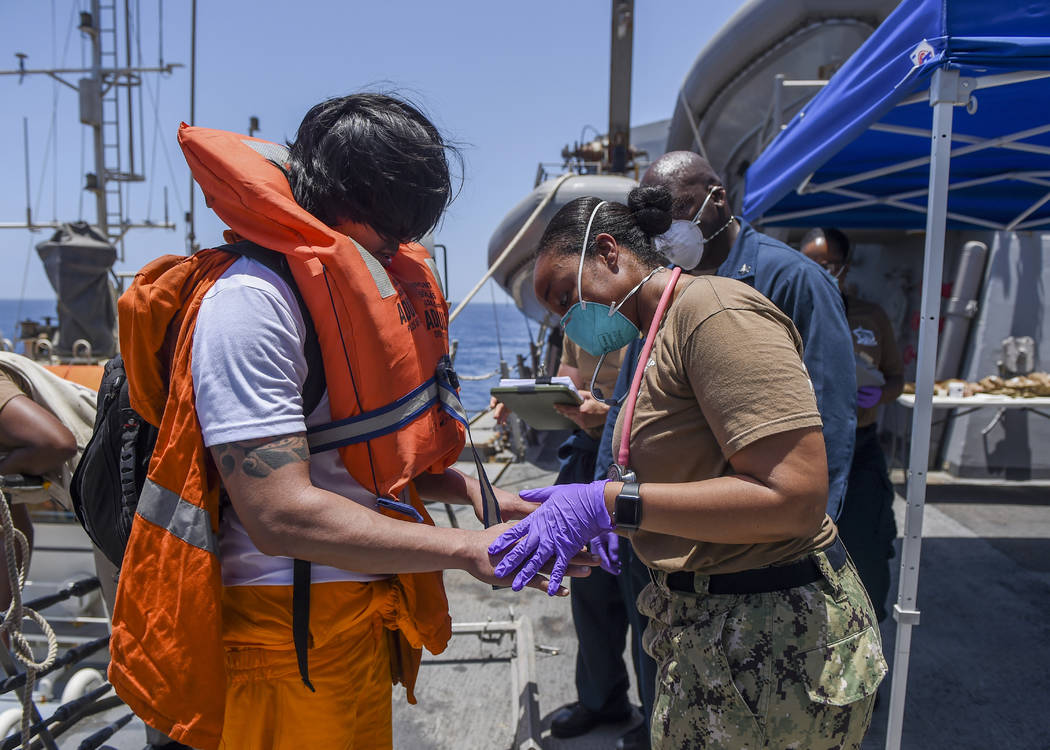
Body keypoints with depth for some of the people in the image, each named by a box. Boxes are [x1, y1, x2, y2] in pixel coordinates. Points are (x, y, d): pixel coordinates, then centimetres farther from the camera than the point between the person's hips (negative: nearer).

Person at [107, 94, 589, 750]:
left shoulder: (363, 281, 9)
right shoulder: (250, 298, -21)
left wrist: (468, 490, 0)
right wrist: (468, 549, -24)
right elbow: (281, 513, -27)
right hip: (290, 626, -8)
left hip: (364, 607, 8)